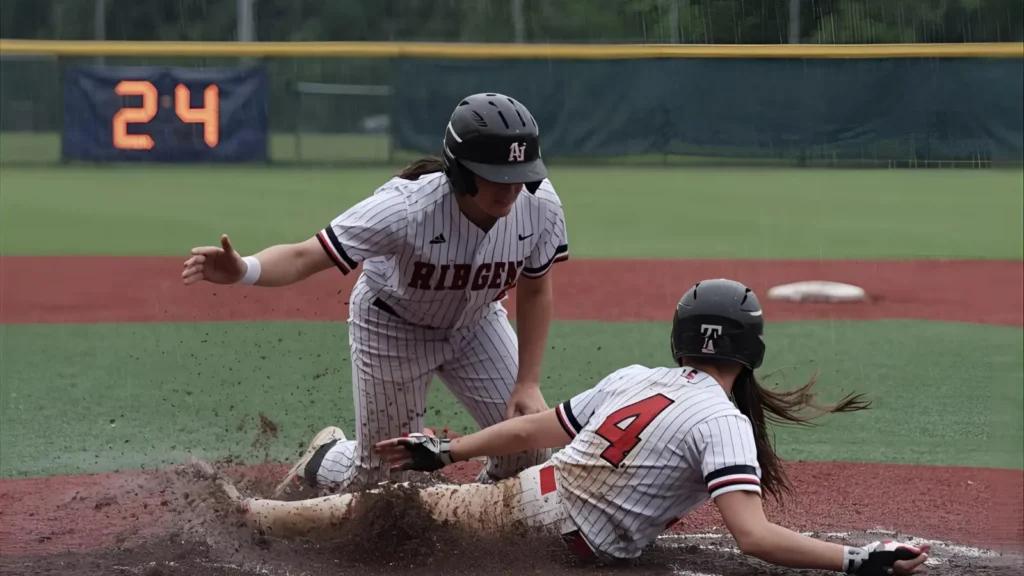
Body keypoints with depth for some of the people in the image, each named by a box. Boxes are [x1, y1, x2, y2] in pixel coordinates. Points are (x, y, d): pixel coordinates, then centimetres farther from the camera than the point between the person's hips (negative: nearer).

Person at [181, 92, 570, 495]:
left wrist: (528, 383, -13)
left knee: (529, 450, -3)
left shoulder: (540, 205, -27)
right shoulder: (407, 207, -39)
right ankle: (325, 458, 41)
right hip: (391, 324, -4)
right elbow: (303, 257, -42)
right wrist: (243, 270, -63)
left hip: (476, 323, 4)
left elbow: (534, 291, -8)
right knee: (382, 475, 5)